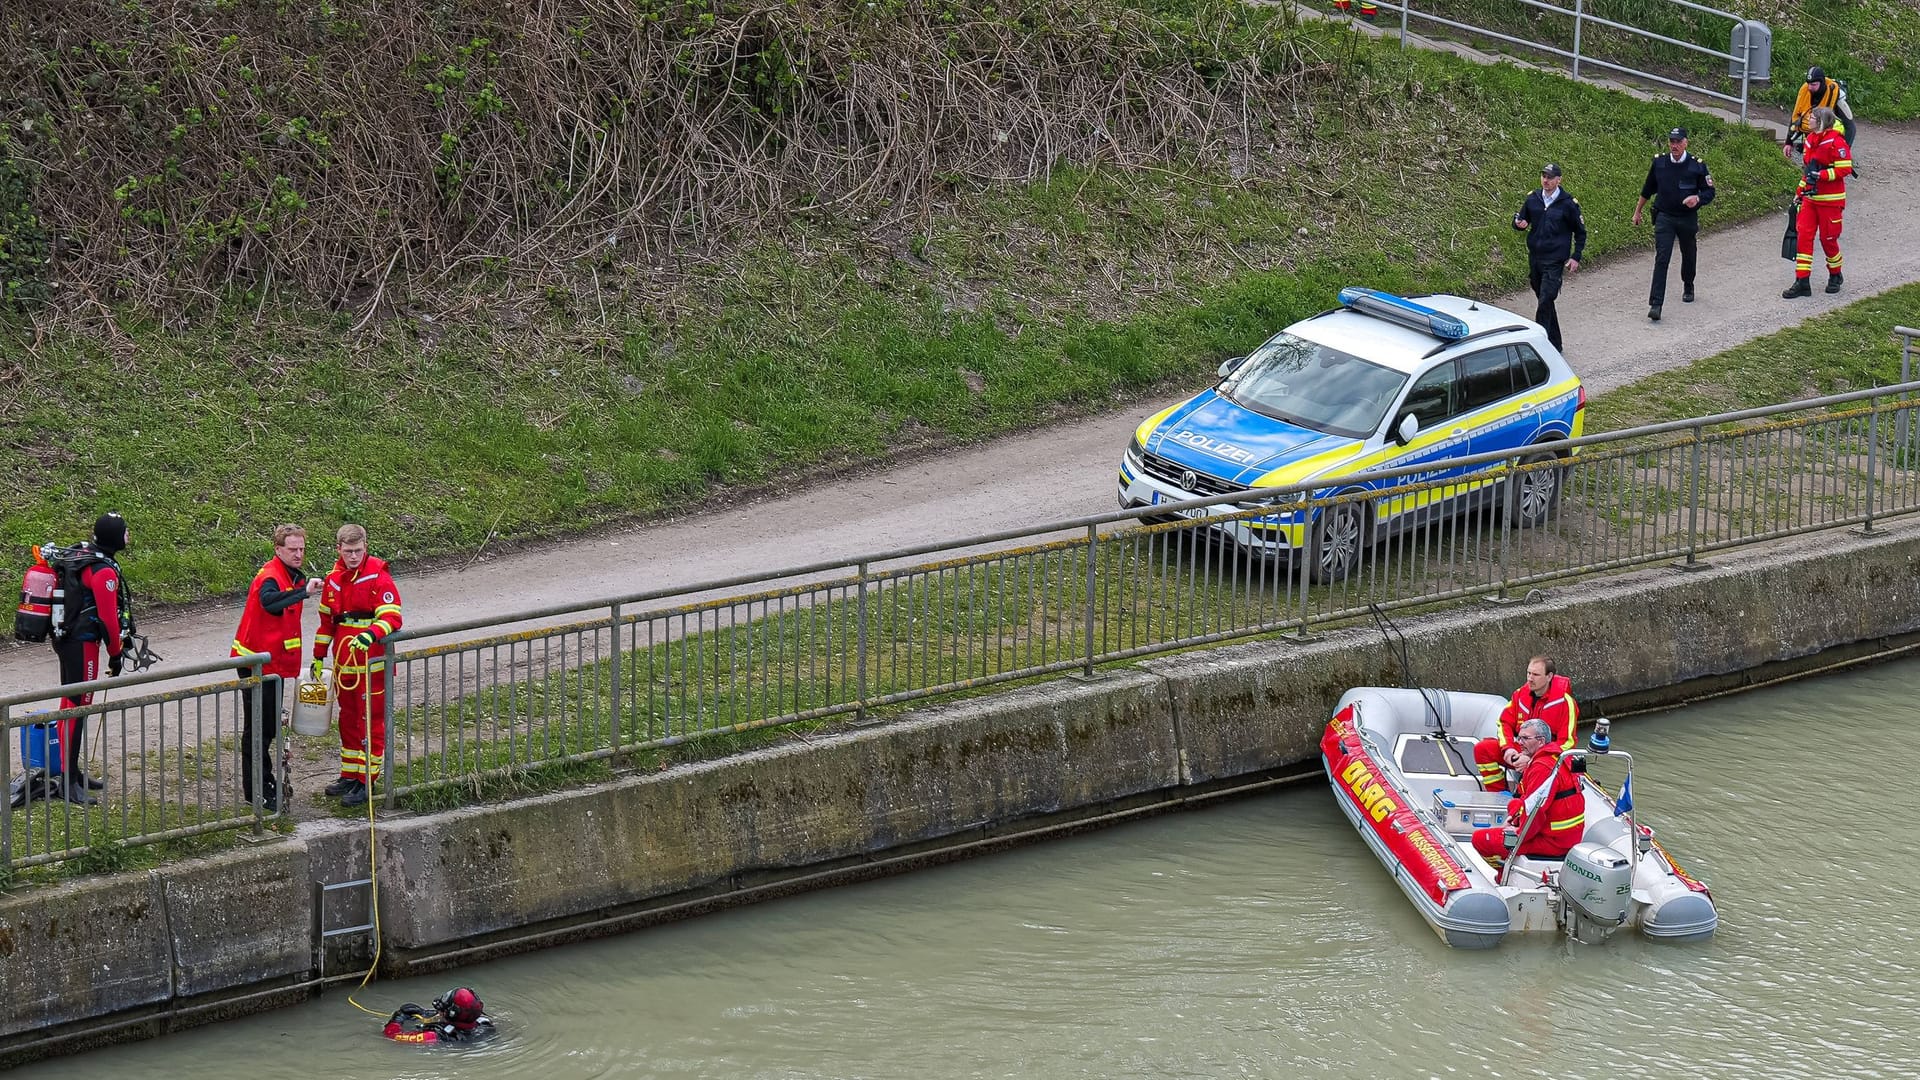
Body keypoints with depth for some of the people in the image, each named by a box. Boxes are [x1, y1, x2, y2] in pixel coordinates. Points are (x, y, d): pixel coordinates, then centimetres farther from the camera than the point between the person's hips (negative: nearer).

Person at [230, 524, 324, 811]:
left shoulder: (295, 576, 10)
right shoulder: (270, 576, -20)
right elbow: (270, 601, -45)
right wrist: (304, 591, -56)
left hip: (275, 662, 9)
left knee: (270, 725, 18)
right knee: (258, 727, -3)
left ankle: (267, 784, 29)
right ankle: (256, 790, 1)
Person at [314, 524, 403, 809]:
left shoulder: (378, 577, -12)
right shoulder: (334, 579, 9)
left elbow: (391, 617, -18)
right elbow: (327, 619, 19)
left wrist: (370, 635, -36)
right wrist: (318, 656, 20)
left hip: (372, 661, -7)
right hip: (344, 662, 7)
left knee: (371, 720, -2)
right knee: (348, 718, 15)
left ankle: (367, 780, 2)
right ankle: (349, 775, 26)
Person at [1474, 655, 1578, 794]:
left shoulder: (1564, 702, -13)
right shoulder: (1521, 694, 4)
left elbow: (1566, 743, -15)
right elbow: (1505, 723, 12)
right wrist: (1508, 748, -11)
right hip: (1521, 750, 6)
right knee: (1482, 748, -11)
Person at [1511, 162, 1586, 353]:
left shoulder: (1568, 204, -5)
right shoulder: (1532, 199, 5)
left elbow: (1580, 232, 5)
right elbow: (1520, 221, 15)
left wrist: (1576, 257, -2)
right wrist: (1519, 224, -11)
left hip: (1555, 261, -5)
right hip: (1534, 257, 5)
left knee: (1545, 301, -14)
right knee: (1544, 301, 12)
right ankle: (1555, 343, 23)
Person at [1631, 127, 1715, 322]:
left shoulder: (1697, 166, -8)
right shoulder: (1659, 163, -2)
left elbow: (1709, 192, -2)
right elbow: (1647, 190, 12)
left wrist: (1697, 199, -24)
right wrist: (1637, 211, 19)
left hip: (1688, 218, 0)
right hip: (1664, 217, 0)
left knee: (1688, 255, 19)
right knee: (1661, 259, -13)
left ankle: (1688, 288, 49)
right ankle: (1655, 305, -19)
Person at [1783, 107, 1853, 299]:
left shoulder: (1836, 142, -15)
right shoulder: (1811, 139, 11)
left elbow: (1845, 169, -18)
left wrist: (1821, 175, -24)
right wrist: (1800, 192, 21)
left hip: (1830, 200, -7)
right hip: (1810, 197, 7)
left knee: (1828, 238, 3)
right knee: (1804, 235, -1)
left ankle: (1835, 276, 27)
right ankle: (1802, 282, 0)